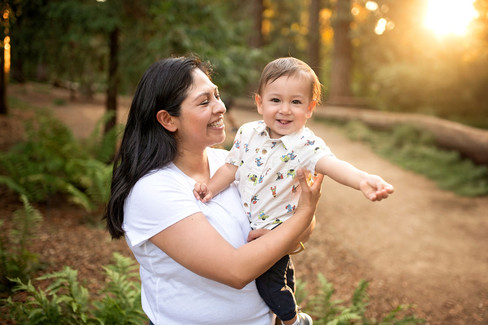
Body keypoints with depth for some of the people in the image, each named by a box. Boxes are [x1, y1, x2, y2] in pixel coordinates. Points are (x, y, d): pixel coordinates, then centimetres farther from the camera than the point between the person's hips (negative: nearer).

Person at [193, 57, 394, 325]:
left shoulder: (306, 145, -22)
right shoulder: (248, 133, -7)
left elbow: (331, 164, -41)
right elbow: (232, 166, 5)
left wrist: (361, 179, -60)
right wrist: (211, 187, -8)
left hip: (275, 227, -5)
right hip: (244, 221, 6)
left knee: (269, 278, -5)